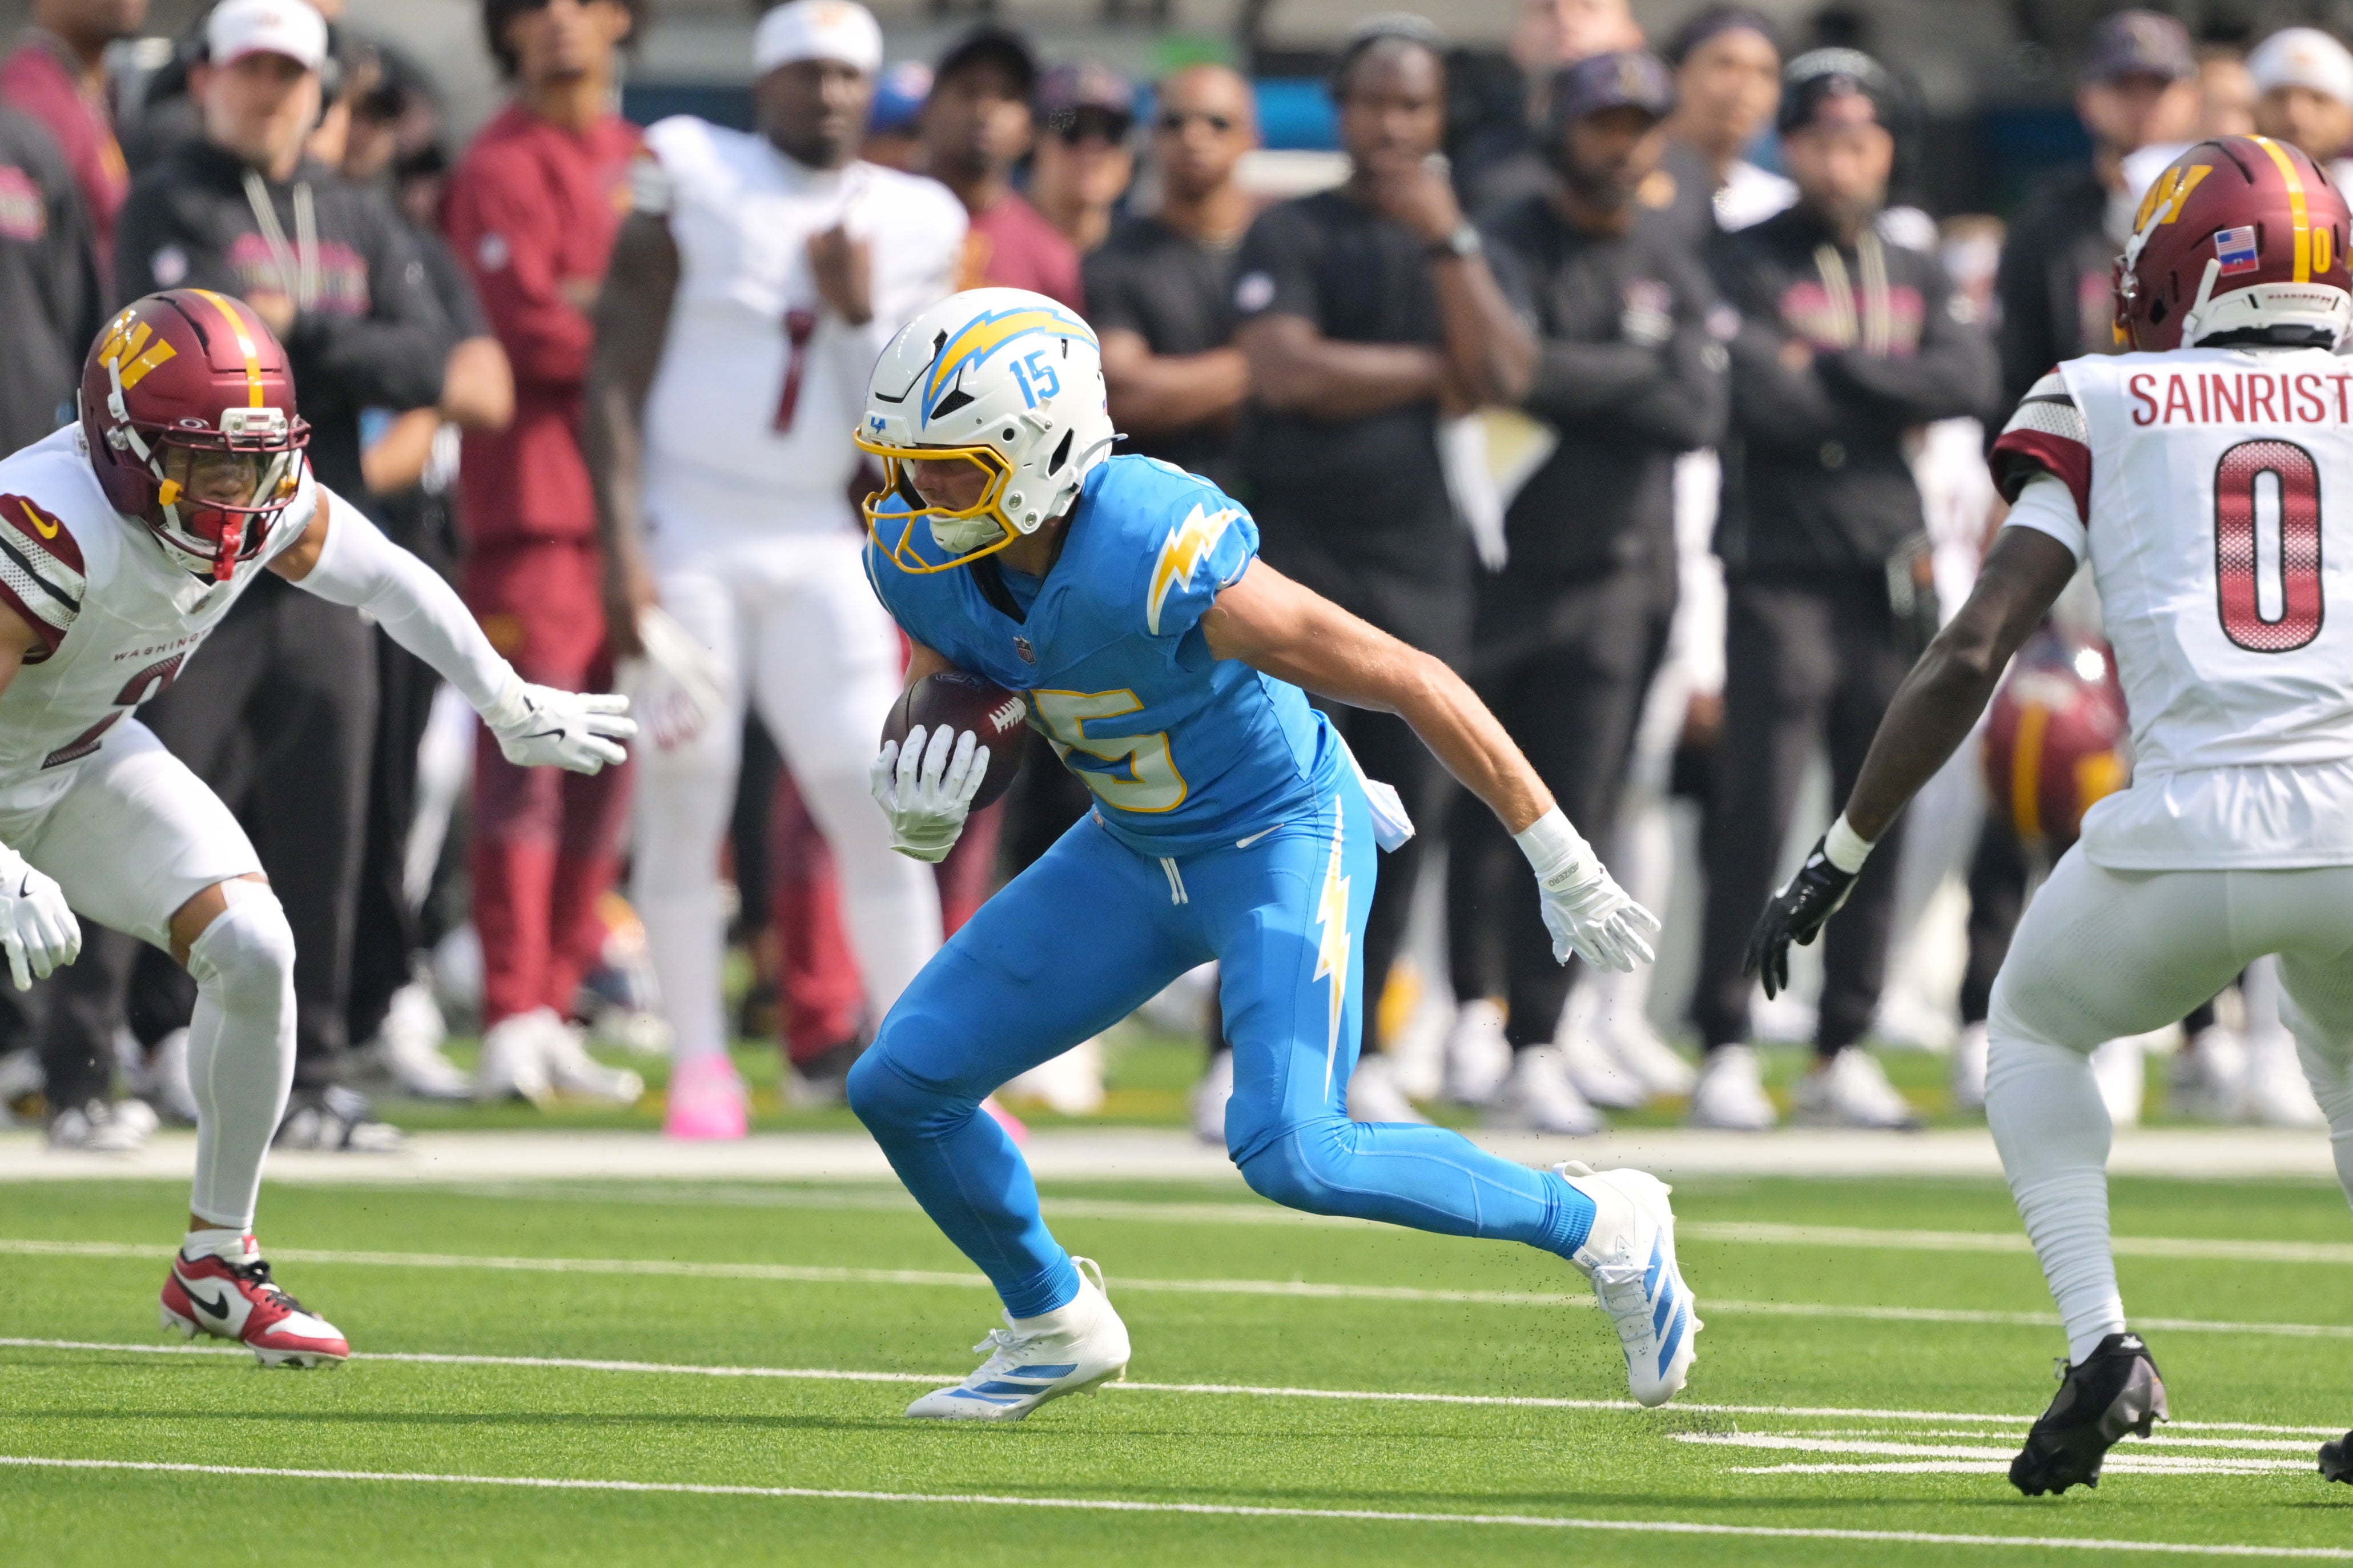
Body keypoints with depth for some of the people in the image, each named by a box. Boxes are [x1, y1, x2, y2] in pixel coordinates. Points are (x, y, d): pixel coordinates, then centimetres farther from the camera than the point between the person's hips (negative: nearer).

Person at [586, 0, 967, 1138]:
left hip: (816, 547, 3)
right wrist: (621, 550, -12)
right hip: (686, 534, -3)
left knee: (876, 808, -3)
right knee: (683, 801, -4)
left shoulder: (908, 230, 7)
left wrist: (861, 315, -11)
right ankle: (699, 1064, 7)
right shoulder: (694, 183, -3)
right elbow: (617, 374, -4)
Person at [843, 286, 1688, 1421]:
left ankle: (1594, 1223, -1)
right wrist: (921, 800, -24)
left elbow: (1415, 685, -26)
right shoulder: (916, 556, -13)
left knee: (1291, 1154, -23)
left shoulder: (1160, 558, -34)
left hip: (1281, 840, -7)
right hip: (1133, 851, 7)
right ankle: (1055, 1326, 24)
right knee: (902, 1083, -1)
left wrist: (1563, 868, -19)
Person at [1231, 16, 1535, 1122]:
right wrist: (1435, 371, -5)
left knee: (1404, 812, 2)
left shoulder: (1467, 245, 14)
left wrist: (1449, 243, -11)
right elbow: (1286, 370, -13)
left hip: (1422, 562, 4)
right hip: (1302, 552, -4)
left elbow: (1505, 376, -3)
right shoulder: (1292, 236, 3)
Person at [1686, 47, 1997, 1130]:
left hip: (1893, 580, 5)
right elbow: (1759, 394, -17)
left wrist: (1831, 368, -11)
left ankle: (1844, 1052, 13)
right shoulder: (1745, 267, -1)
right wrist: (1894, 402, -4)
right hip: (1782, 578, -5)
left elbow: (1970, 381, -4)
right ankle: (1726, 1050, -6)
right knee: (1757, 817, -10)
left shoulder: (1918, 278, 15)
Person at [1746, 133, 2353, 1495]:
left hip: (2195, 824, -2)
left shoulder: (2106, 412, 14)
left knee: (2037, 1031, 29)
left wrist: (1838, 860, 14)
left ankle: (2103, 1343, 10)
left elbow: (1970, 655, 8)